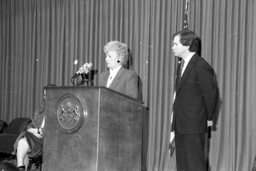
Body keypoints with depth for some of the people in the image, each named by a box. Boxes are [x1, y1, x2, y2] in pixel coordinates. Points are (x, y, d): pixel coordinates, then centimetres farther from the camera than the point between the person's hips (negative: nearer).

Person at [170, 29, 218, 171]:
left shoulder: (201, 66, -16)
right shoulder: (181, 64, 13)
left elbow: (210, 93, -12)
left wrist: (209, 119, -3)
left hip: (194, 124, -9)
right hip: (180, 124, 9)